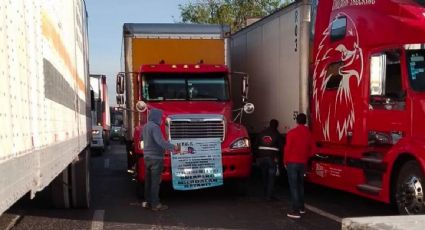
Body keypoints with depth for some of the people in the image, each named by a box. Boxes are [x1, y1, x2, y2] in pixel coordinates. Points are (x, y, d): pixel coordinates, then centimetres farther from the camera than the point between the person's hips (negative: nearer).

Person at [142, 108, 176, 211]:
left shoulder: (146, 126, 12)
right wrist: (173, 147, -25)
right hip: (155, 158, -9)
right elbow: (160, 141, -29)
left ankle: (147, 202, 21)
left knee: (148, 180, 14)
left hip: (147, 157, 9)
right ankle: (155, 204, 0)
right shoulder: (154, 127, -18)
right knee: (155, 181, -4)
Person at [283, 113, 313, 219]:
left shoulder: (292, 133, -12)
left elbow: (288, 148, -10)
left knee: (293, 186, -4)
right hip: (303, 163, 6)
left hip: (292, 162, -5)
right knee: (300, 184, 20)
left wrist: (285, 161, 1)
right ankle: (301, 207, 27)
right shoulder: (308, 133, 3)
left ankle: (295, 211, -7)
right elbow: (310, 148, 9)